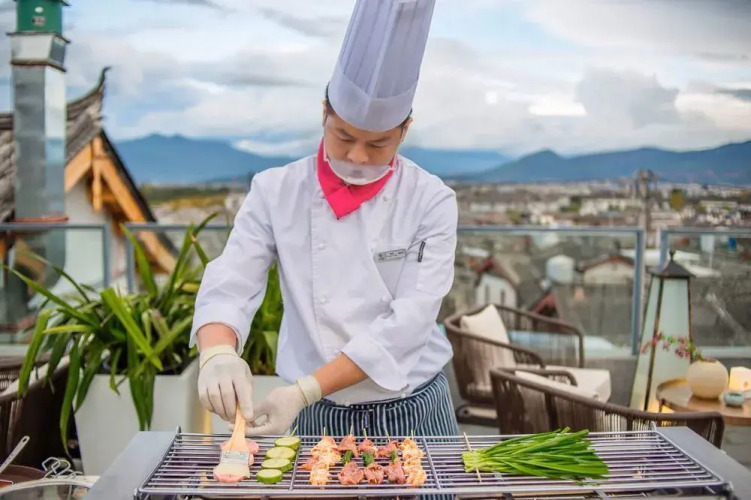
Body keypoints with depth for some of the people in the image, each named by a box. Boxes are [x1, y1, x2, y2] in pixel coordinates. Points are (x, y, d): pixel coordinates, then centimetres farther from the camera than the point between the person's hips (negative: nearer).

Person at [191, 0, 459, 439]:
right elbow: (230, 284, -13)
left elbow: (408, 320, -19)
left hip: (412, 417, 0)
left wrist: (305, 390, -27)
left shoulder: (432, 202, -11)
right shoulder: (276, 192, -6)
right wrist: (219, 354, -35)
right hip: (319, 420, 1)